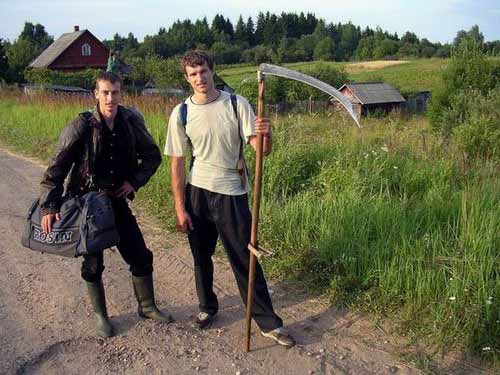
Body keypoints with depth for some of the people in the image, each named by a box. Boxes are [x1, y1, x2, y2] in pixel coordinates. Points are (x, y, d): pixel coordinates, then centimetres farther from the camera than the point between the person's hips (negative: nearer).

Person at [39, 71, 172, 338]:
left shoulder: (131, 122, -6)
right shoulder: (81, 126, -15)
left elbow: (152, 156, 7)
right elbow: (57, 168, -13)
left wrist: (135, 181, -5)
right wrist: (49, 206, -20)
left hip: (117, 201, 3)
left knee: (141, 256, 6)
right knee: (93, 263, 8)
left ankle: (146, 306, 28)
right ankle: (100, 315, 29)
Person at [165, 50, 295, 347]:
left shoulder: (237, 105, -8)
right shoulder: (181, 114, -4)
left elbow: (261, 149, -13)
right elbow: (178, 163, 0)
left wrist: (266, 136, -37)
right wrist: (180, 207, -2)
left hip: (232, 193, -2)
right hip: (198, 193, 2)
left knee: (245, 259, 2)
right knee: (202, 256, 15)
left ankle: (268, 322, 14)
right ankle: (208, 307, 38)